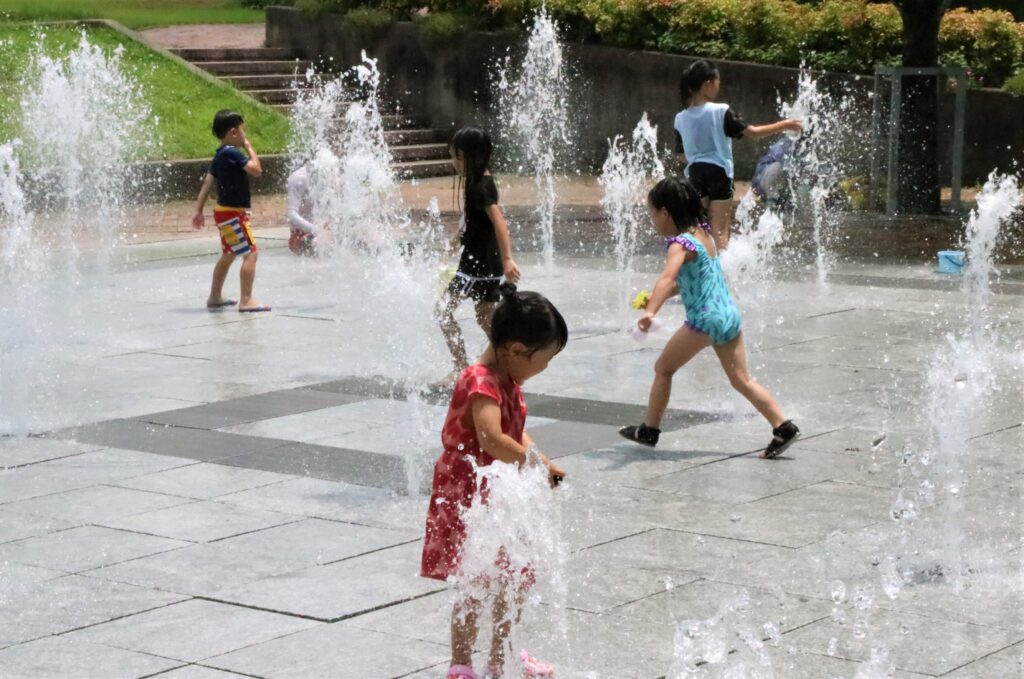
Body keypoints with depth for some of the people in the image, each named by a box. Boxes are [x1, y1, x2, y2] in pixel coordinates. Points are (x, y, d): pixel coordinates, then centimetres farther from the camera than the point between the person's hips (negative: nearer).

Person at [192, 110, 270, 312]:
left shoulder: (220, 155, 11)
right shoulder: (232, 153, -19)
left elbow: (208, 182, 14)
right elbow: (256, 170, -26)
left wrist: (199, 210, 17)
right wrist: (249, 146, -13)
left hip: (225, 211, 10)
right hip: (233, 212, -10)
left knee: (228, 255, 22)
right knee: (250, 253, -12)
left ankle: (215, 297, 30)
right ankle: (246, 300, -17)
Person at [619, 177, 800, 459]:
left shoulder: (680, 243, -14)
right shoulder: (703, 234, 14)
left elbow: (667, 277, -34)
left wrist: (651, 311, -46)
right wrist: (656, 298, 26)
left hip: (704, 319, -8)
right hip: (729, 314, 8)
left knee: (663, 368, 8)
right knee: (742, 380, 10)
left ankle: (649, 430, 15)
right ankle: (783, 427, 2)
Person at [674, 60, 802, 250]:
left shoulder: (680, 119, 1)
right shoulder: (721, 112, -11)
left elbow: (682, 153, 7)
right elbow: (752, 132, -10)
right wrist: (783, 125, 0)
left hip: (695, 172, 4)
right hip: (719, 172, -4)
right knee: (720, 230, 0)